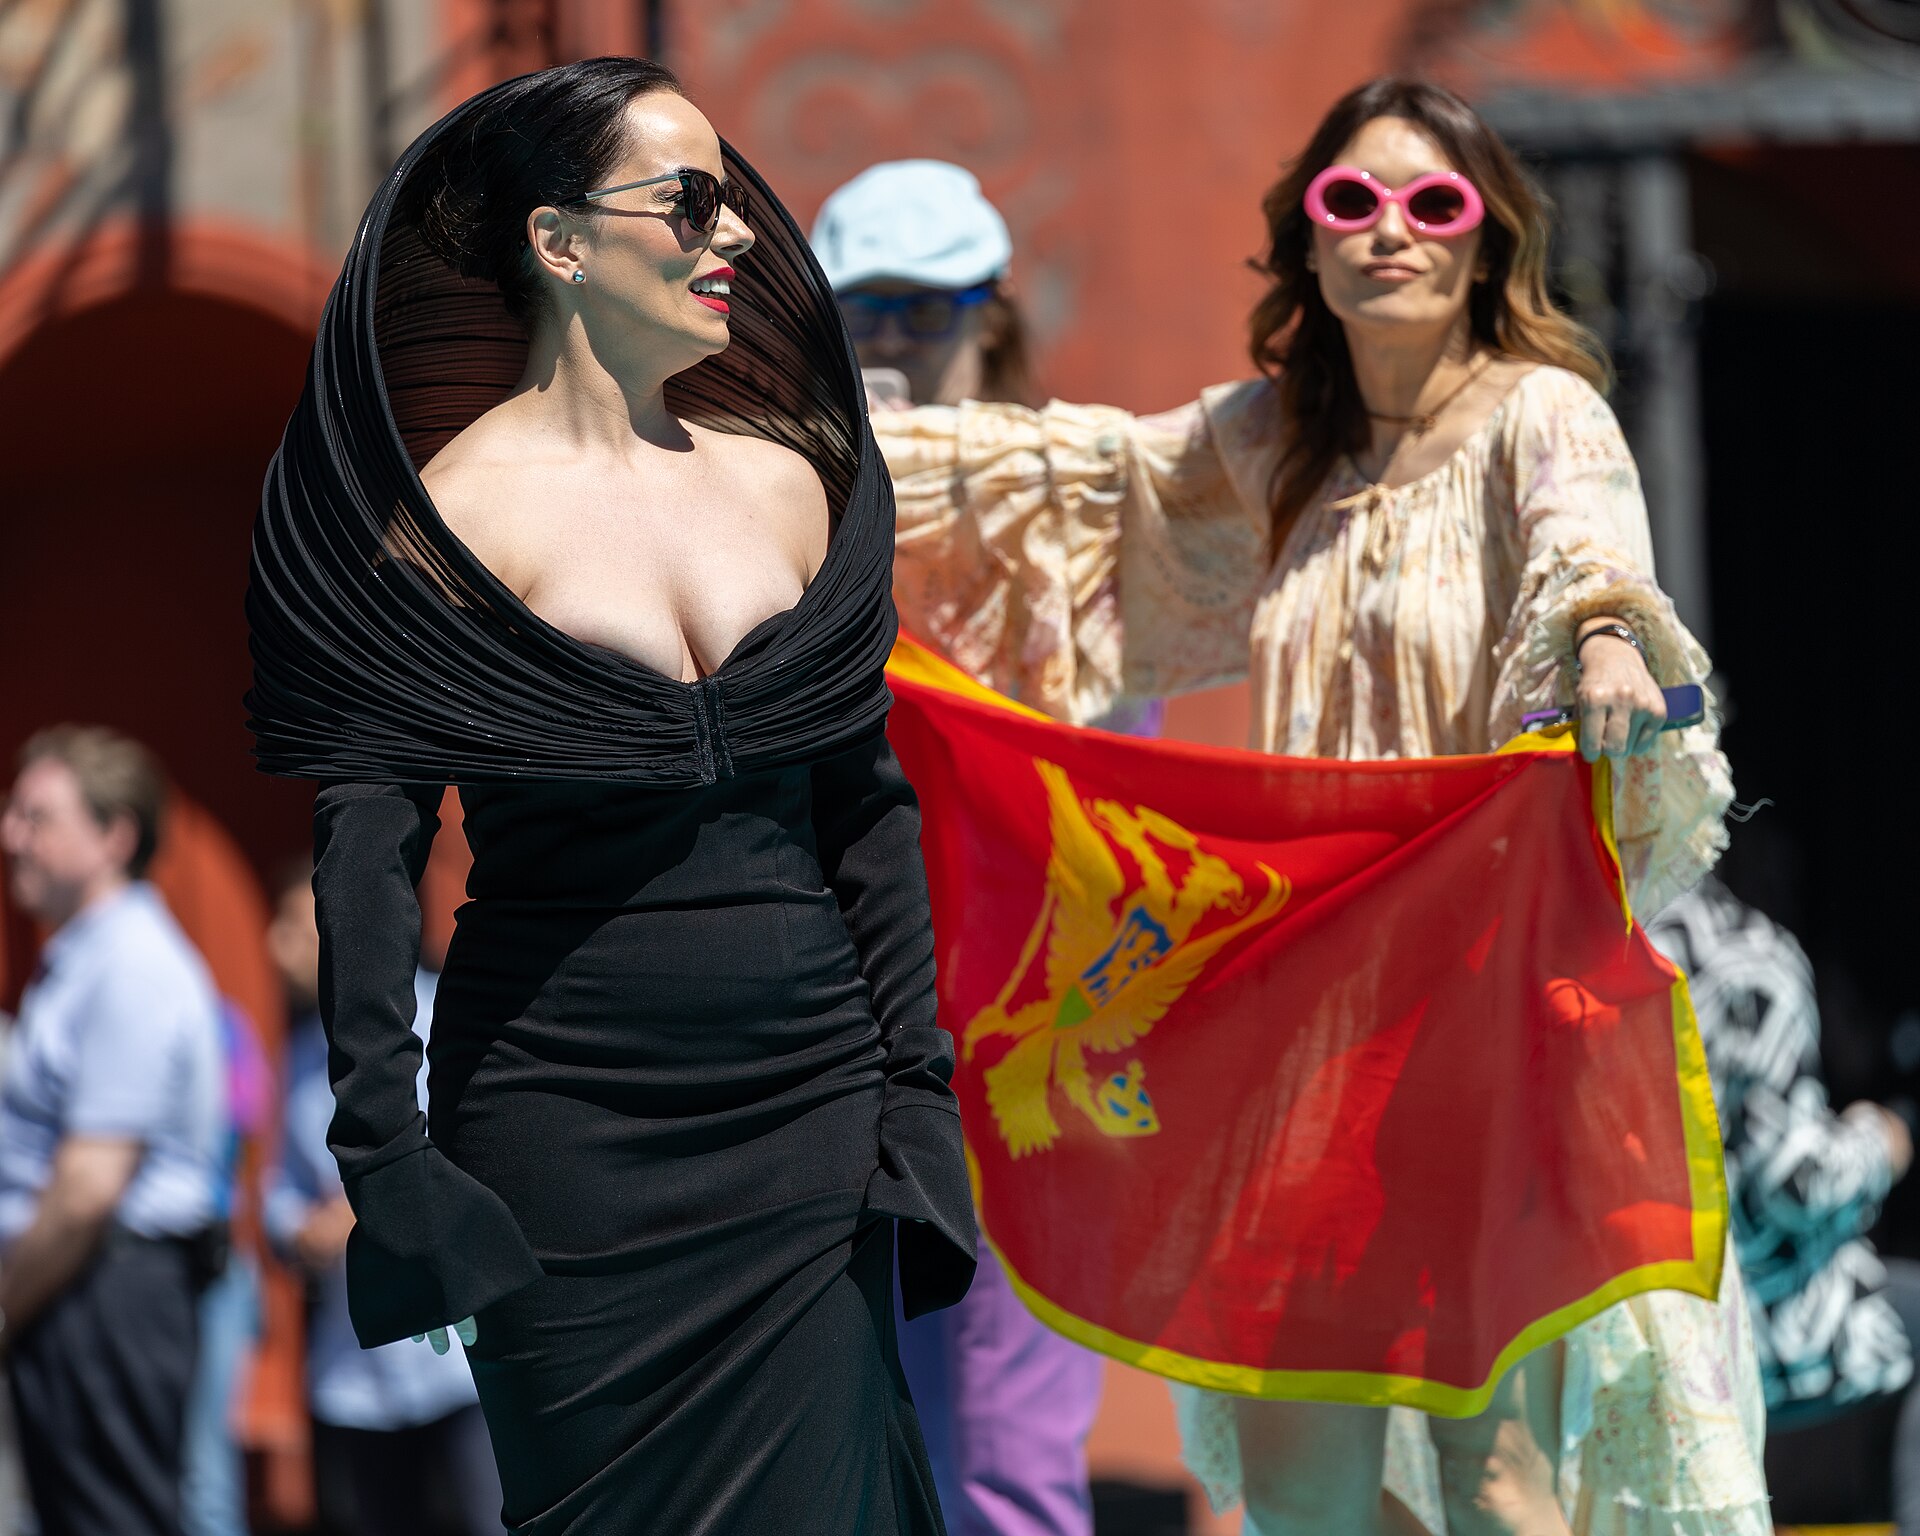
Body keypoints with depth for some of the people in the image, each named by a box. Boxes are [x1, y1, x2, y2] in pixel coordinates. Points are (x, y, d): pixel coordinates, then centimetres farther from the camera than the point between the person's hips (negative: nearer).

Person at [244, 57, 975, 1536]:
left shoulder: (785, 477, 8)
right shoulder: (452, 509, -5)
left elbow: (870, 807, 12)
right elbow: (367, 845, -7)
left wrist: (919, 1092, 7)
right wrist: (384, 1149, -14)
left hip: (809, 1106, 4)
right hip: (567, 1123, -4)